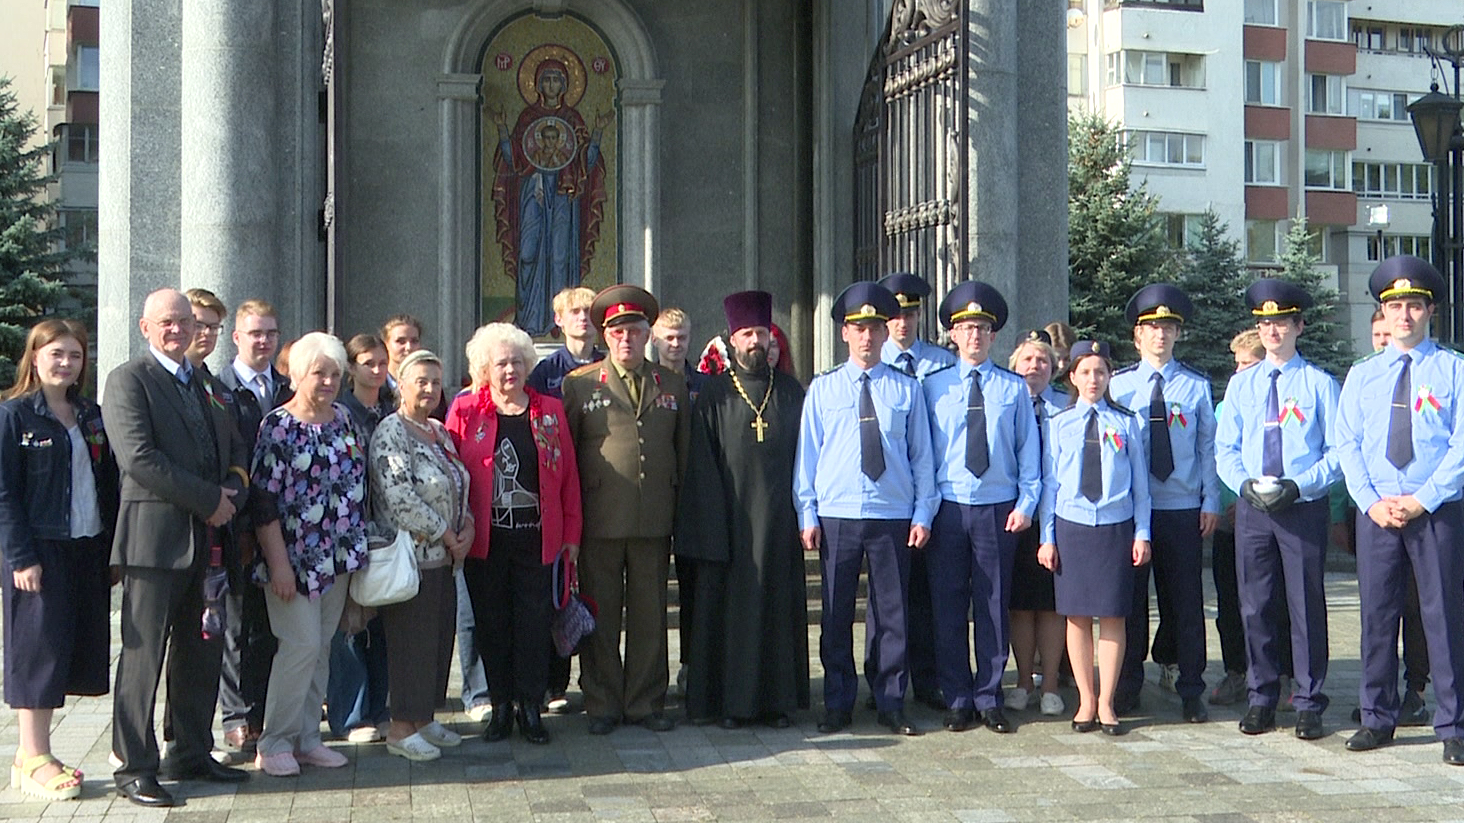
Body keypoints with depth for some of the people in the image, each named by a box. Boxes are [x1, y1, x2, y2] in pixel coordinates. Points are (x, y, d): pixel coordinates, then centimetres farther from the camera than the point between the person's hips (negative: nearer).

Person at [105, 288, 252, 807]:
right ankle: (134, 768, 7)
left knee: (201, 654, 13)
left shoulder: (208, 385, 19)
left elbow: (236, 451, 19)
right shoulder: (128, 380, -4)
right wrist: (209, 499, -14)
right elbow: (139, 458, -16)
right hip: (156, 536, -7)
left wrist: (232, 492, -3)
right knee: (144, 654, -1)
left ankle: (193, 754, 24)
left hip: (208, 538, 7)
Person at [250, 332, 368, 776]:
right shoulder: (277, 426, -9)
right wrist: (278, 563, -16)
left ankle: (307, 737, 20)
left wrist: (357, 547, 13)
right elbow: (264, 500, -12)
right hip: (294, 556, -6)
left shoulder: (344, 419, 9)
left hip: (338, 556, 6)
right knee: (301, 644, -9)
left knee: (322, 647, 10)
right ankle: (274, 743, 3)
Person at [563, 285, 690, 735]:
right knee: (600, 617, 4)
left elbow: (684, 451, 15)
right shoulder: (579, 384, 5)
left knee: (650, 616, 7)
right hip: (600, 520, -2)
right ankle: (602, 705, 14)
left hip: (655, 521, 2)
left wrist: (681, 509, 8)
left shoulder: (672, 385, 12)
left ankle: (647, 703, 17)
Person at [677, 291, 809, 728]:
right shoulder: (713, 393, 4)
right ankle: (729, 701, 8)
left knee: (779, 605, 5)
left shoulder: (791, 392, 10)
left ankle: (778, 698, 13)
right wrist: (712, 525, -9)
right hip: (731, 519, -2)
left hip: (778, 520, 2)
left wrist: (803, 512, 1)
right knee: (730, 606, 1)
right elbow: (702, 464, -1)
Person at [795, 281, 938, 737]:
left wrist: (923, 514, 2)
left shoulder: (906, 389, 7)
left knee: (892, 613, 4)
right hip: (836, 516, 0)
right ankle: (838, 705, 15)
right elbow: (807, 454, 7)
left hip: (893, 517, 0)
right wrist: (807, 515, 1)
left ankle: (891, 704, 15)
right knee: (836, 615, 4)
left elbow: (922, 456, 8)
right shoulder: (822, 389, 6)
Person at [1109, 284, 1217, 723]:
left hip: (1184, 509, 0)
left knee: (1186, 601, 4)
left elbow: (1208, 447, 7)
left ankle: (1191, 691, 14)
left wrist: (1210, 502, 0)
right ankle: (1127, 687, 16)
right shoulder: (1118, 385, 5)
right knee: (1130, 597, 5)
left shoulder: (1197, 386, 6)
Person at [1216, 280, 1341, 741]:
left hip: (1305, 508, -3)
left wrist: (1299, 485, -15)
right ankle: (1262, 699, 17)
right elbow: (1225, 449, 10)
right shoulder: (1241, 385, 12)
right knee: (1255, 606, 6)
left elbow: (1338, 452, -1)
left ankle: (1309, 704, 10)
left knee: (1307, 606, 1)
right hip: (1252, 509, 3)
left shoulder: (1319, 384, 2)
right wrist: (1244, 483, -9)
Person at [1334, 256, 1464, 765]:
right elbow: (1346, 443, 7)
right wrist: (1372, 501, -6)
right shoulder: (1362, 374, 13)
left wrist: (1421, 499, -12)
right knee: (1377, 615, 6)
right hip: (1377, 511, 3)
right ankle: (1377, 719, 16)